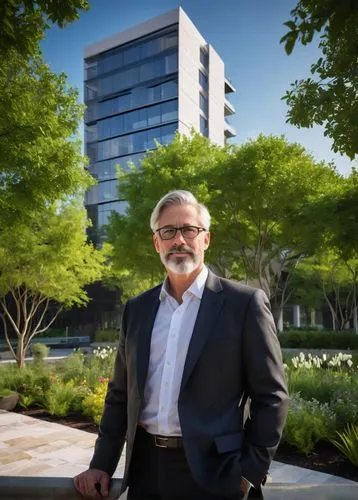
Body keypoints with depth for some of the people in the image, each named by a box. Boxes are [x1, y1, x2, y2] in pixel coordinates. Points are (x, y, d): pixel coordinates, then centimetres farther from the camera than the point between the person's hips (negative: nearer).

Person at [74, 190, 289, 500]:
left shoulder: (244, 303, -10)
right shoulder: (137, 309, 4)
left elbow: (271, 396, -7)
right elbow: (120, 393, 10)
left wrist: (250, 472, -8)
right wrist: (102, 463, 7)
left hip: (212, 473, -4)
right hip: (145, 469, 5)